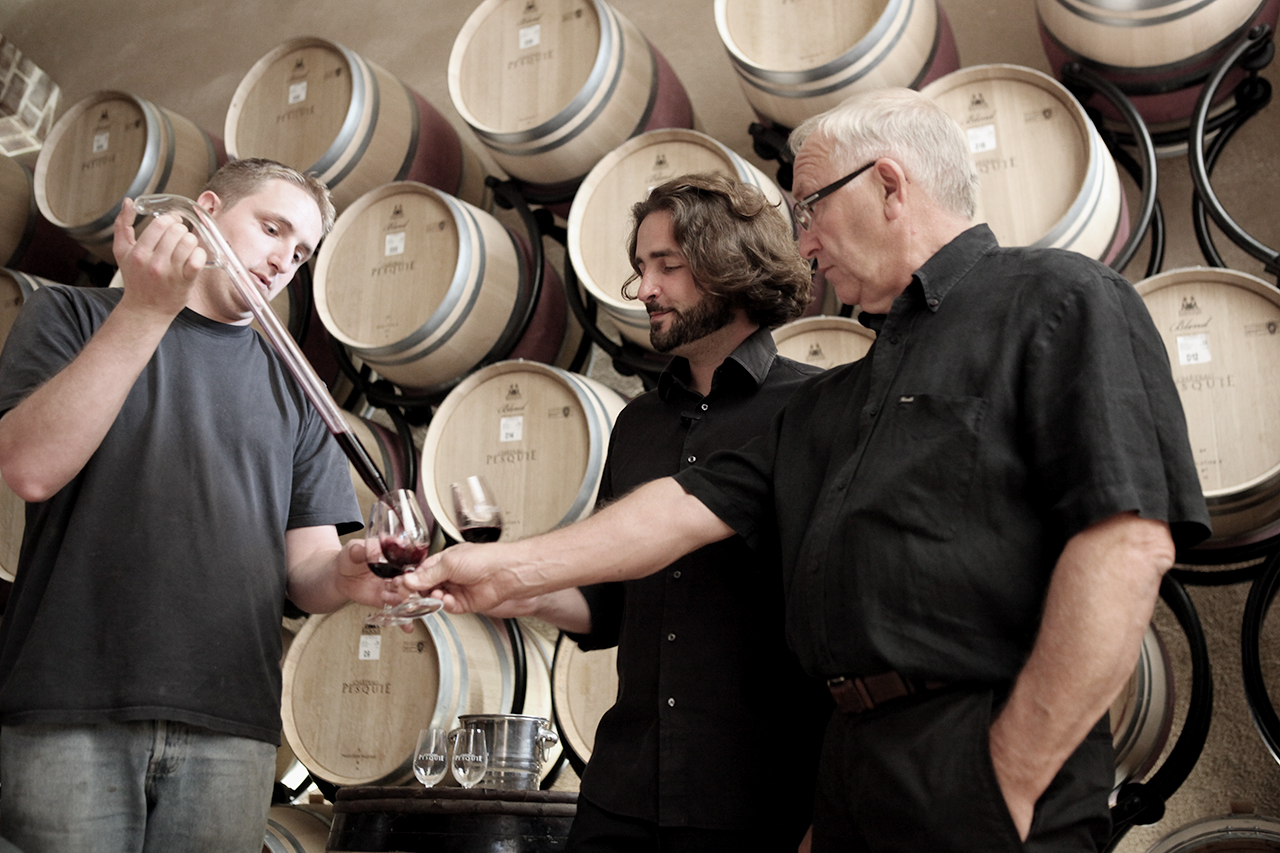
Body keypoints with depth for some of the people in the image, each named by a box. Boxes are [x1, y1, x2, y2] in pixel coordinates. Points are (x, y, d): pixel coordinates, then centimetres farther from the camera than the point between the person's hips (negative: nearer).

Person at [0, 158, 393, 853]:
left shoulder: (290, 390, 17)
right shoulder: (71, 315, 10)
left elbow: (305, 567, 11)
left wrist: (345, 574, -13)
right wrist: (146, 310, -11)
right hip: (69, 716, -2)